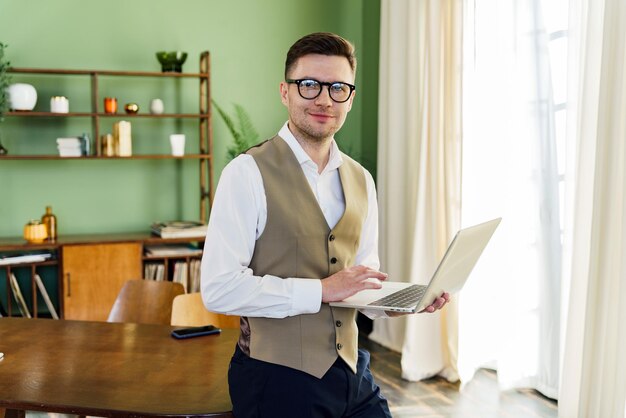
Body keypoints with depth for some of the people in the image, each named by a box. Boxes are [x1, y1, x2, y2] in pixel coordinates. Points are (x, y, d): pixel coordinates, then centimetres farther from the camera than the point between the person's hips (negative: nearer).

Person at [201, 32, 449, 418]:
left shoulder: (361, 180, 7)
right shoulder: (248, 173, -13)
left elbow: (365, 281, 13)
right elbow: (219, 289, -19)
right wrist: (321, 289, -21)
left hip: (352, 372, 6)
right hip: (278, 380, -5)